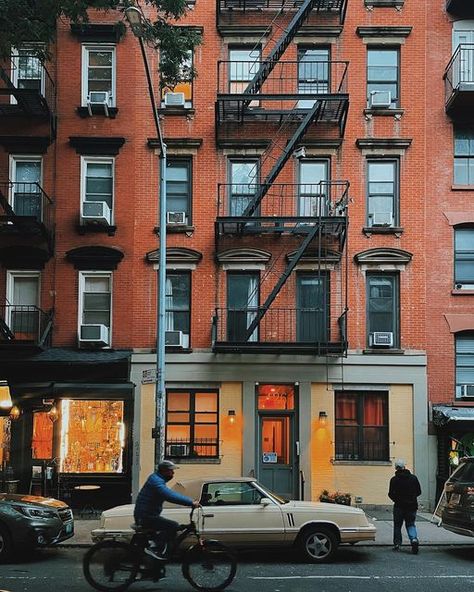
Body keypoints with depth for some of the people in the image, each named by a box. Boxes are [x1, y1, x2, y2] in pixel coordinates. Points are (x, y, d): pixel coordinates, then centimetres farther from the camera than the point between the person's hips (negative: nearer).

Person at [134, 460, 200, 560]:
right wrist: (191, 503, -33)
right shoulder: (156, 481, -20)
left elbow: (171, 494, 21)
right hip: (145, 517, -10)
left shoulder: (158, 479, 14)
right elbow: (170, 496, -33)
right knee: (173, 526, -16)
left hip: (147, 515, 10)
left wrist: (190, 501, 12)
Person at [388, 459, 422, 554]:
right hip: (412, 506, 2)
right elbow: (419, 492, 6)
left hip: (399, 506, -2)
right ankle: (414, 539, -15)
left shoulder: (394, 479, -8)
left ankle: (397, 544, 11)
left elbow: (391, 494, -8)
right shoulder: (413, 477, 1)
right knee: (411, 524, 10)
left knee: (397, 525, 11)